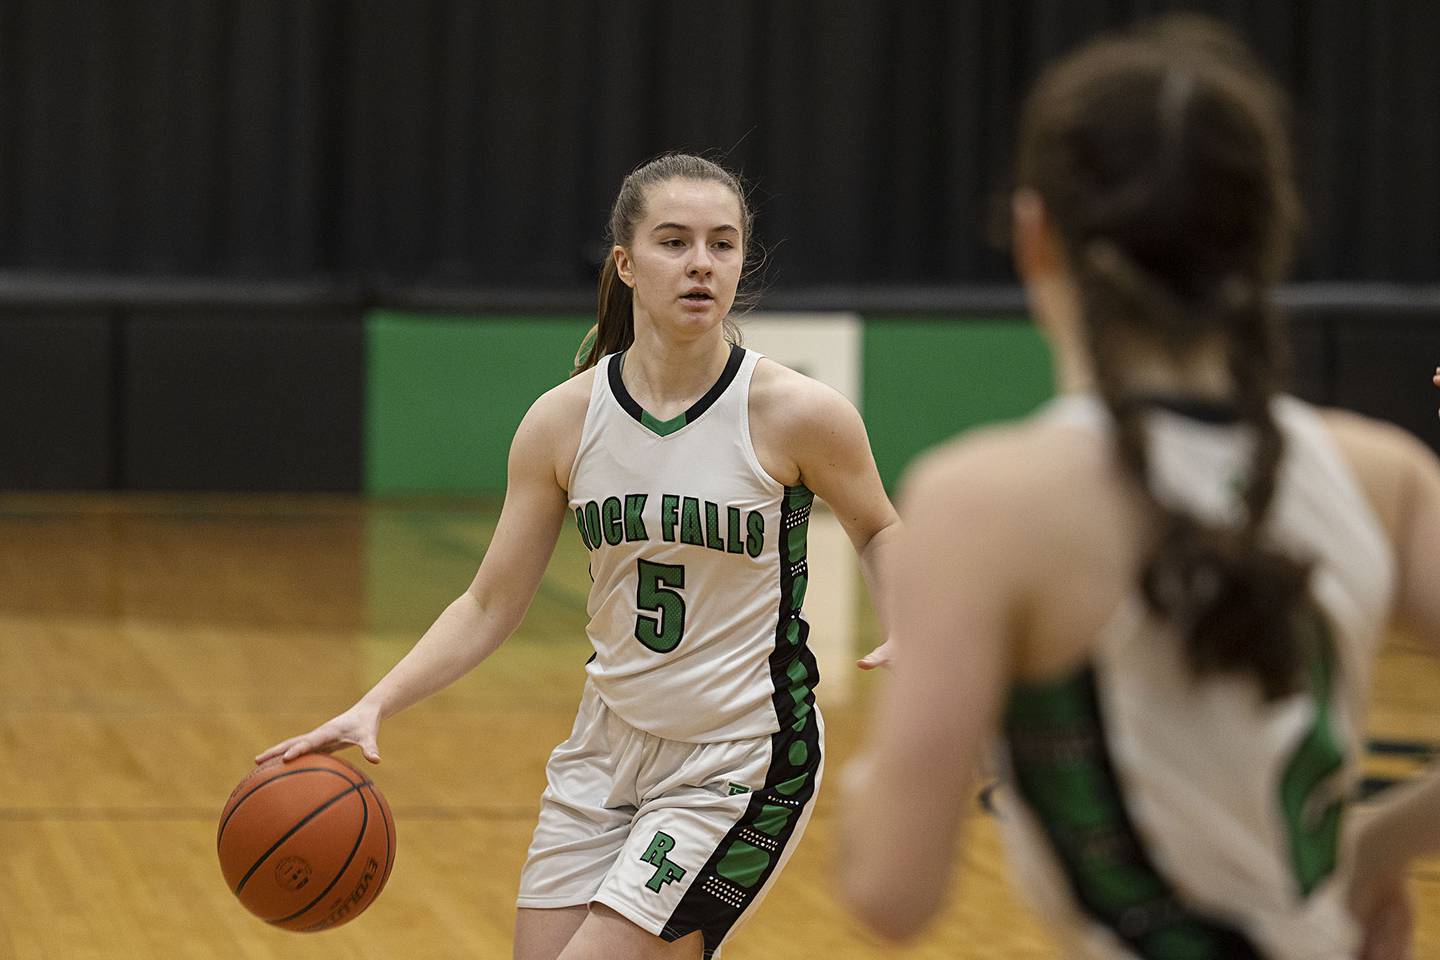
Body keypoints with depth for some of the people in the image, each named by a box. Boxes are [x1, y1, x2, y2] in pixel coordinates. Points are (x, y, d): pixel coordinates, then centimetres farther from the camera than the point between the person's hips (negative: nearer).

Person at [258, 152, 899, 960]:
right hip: (610, 745, 5)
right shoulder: (565, 421, -5)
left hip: (737, 769, -5)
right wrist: (376, 706, -11)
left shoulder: (797, 414, -14)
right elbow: (491, 606, 1)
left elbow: (878, 531, 5)